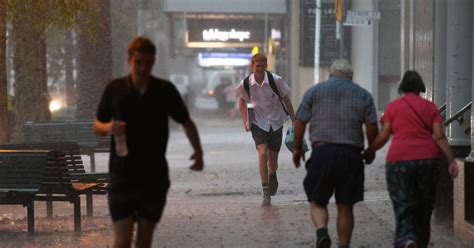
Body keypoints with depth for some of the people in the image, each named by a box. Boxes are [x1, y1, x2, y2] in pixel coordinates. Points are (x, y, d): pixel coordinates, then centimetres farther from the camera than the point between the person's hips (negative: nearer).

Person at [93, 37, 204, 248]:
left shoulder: (165, 90, 1)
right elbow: (97, 125, 8)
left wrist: (198, 151, 0)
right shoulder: (115, 89, 0)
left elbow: (186, 122, 11)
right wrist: (109, 127, -15)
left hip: (155, 177, 1)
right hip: (122, 175, -1)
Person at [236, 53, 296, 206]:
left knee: (273, 160, 6)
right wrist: (245, 121, 0)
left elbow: (286, 100, -1)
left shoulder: (275, 80, -14)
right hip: (258, 123, 0)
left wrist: (294, 120, 0)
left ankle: (273, 177, 45)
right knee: (263, 154, -20)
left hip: (276, 123, 0)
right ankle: (266, 194, -16)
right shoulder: (246, 83, -10)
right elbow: (242, 101, 10)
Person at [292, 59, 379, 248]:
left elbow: (300, 122, 4)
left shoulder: (314, 91, 9)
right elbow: (372, 127, 1)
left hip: (322, 152, -1)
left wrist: (297, 147, 16)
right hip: (351, 154, 1)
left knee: (317, 202, 7)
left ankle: (321, 232, -20)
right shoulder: (363, 95, 10)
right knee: (345, 206, 8)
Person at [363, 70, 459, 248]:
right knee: (423, 209, 16)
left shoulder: (393, 107, 3)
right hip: (427, 160, 2)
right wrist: (452, 162, -6)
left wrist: (367, 153, 12)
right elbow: (440, 137, -3)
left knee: (403, 209, -4)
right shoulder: (430, 107, 6)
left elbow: (383, 137, -1)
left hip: (400, 161, -2)